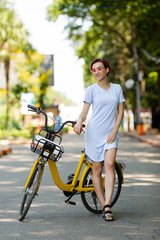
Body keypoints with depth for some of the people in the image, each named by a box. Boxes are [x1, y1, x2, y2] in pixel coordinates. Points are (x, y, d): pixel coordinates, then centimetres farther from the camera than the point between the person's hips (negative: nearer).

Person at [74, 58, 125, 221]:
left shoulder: (117, 88, 9)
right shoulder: (91, 89, 3)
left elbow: (120, 112, 9)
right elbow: (84, 112, 1)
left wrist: (114, 131, -3)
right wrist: (79, 122, -21)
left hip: (110, 134, 1)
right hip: (93, 133, -1)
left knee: (110, 165, -17)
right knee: (97, 169, -1)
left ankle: (107, 205, -20)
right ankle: (103, 206, 6)